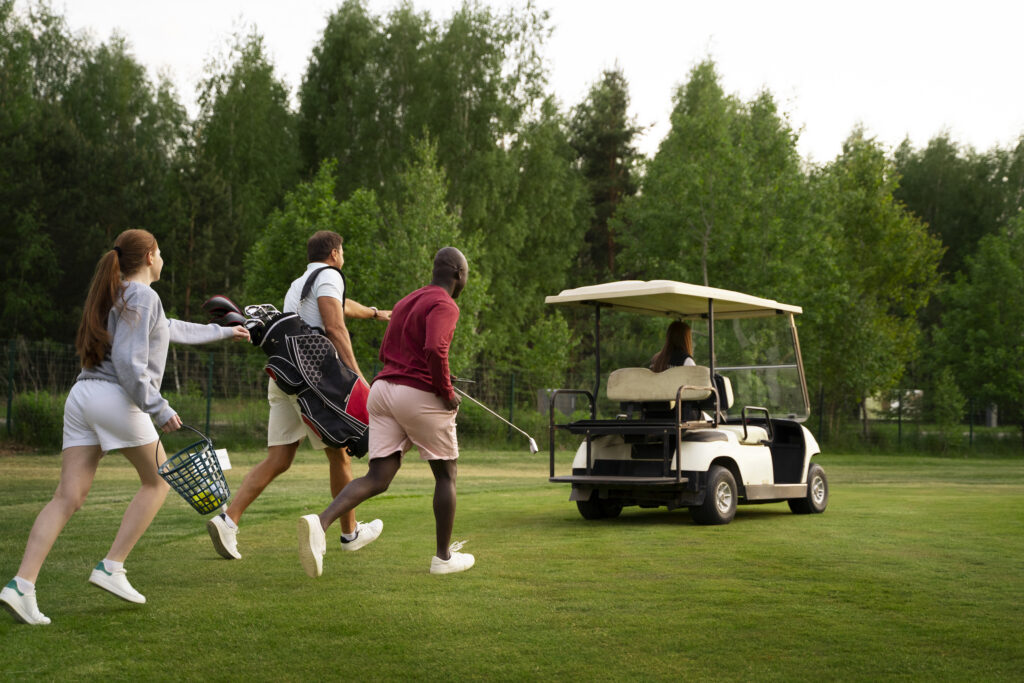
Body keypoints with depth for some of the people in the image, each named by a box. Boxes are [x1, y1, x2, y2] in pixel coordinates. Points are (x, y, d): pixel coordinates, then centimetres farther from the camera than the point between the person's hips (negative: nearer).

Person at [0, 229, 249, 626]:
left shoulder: (116, 295, 26)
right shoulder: (142, 296, -3)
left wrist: (223, 332, 50)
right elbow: (129, 361, -15)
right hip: (116, 399, -8)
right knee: (157, 482, 11)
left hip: (82, 396, 8)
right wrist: (159, 409, -13)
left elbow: (172, 330, 39)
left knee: (68, 497, -1)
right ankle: (111, 567, 4)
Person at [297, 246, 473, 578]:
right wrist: (447, 392, -12)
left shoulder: (406, 302, 20)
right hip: (421, 397, -7)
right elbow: (435, 350, -25)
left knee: (377, 480, 1)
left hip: (383, 389, 7)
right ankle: (444, 556, 18)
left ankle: (320, 523, -22)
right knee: (446, 475, 12)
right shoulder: (445, 305, -8)